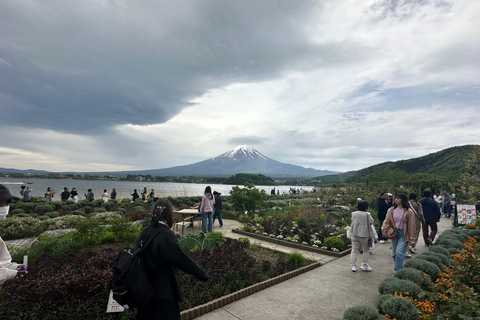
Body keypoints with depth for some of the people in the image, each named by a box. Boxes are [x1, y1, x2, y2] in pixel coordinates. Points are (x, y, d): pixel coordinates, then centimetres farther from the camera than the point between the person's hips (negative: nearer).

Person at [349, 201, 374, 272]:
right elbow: (371, 222, -3)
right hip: (364, 235, -2)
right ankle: (364, 265, 20)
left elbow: (352, 222, 7)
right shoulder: (367, 214, -9)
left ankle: (353, 266, 10)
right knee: (365, 250, 15)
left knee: (354, 250, 8)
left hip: (355, 234, 3)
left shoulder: (353, 213, 0)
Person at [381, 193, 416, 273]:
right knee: (394, 253, 12)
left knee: (399, 252, -11)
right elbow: (387, 221, 1)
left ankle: (397, 272, -3)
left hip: (403, 234, -5)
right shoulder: (391, 210, 4)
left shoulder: (408, 212, -7)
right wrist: (384, 229, -18)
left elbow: (411, 226, -5)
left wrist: (412, 239, -5)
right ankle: (399, 268, 33)